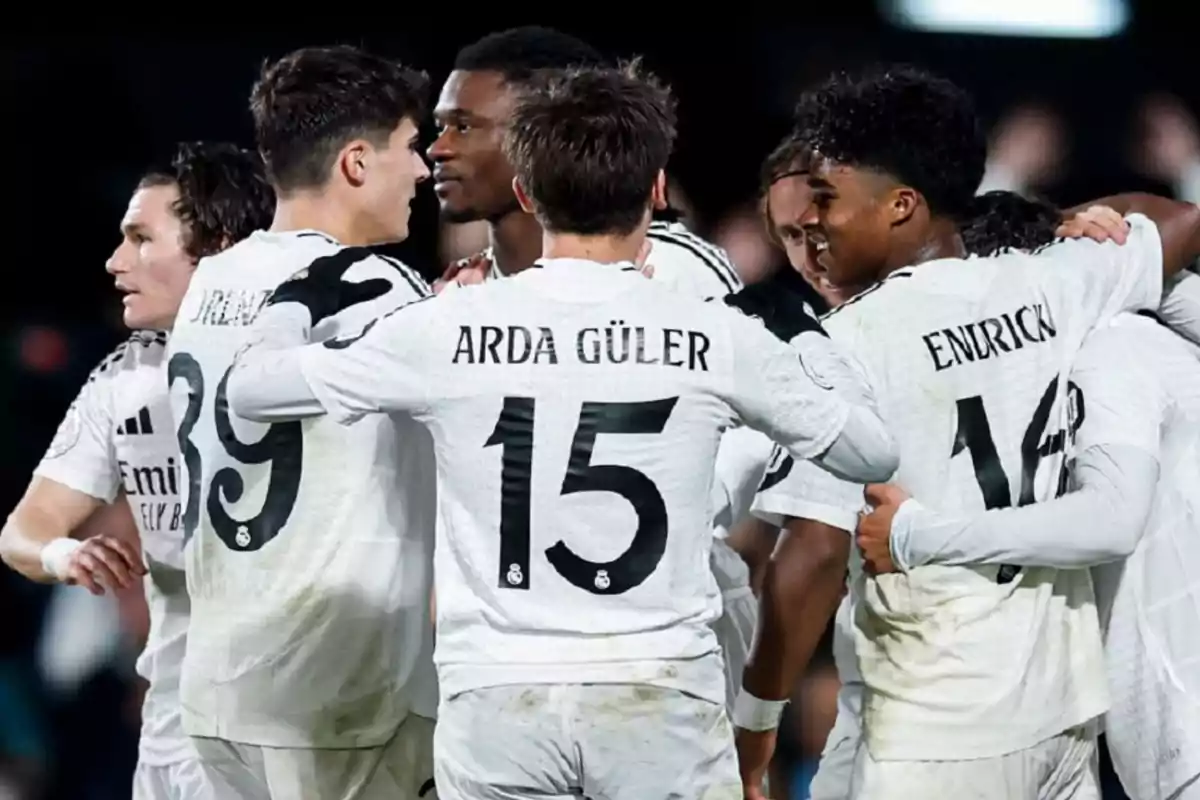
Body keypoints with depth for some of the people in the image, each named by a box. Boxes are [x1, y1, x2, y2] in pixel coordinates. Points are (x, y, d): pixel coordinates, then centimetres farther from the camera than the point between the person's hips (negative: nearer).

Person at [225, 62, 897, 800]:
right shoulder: (717, 339, -1)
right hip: (661, 699, 0)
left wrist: (287, 310, 32)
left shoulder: (447, 330, -2)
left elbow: (252, 389, 11)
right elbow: (873, 455, 14)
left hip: (499, 702, 0)